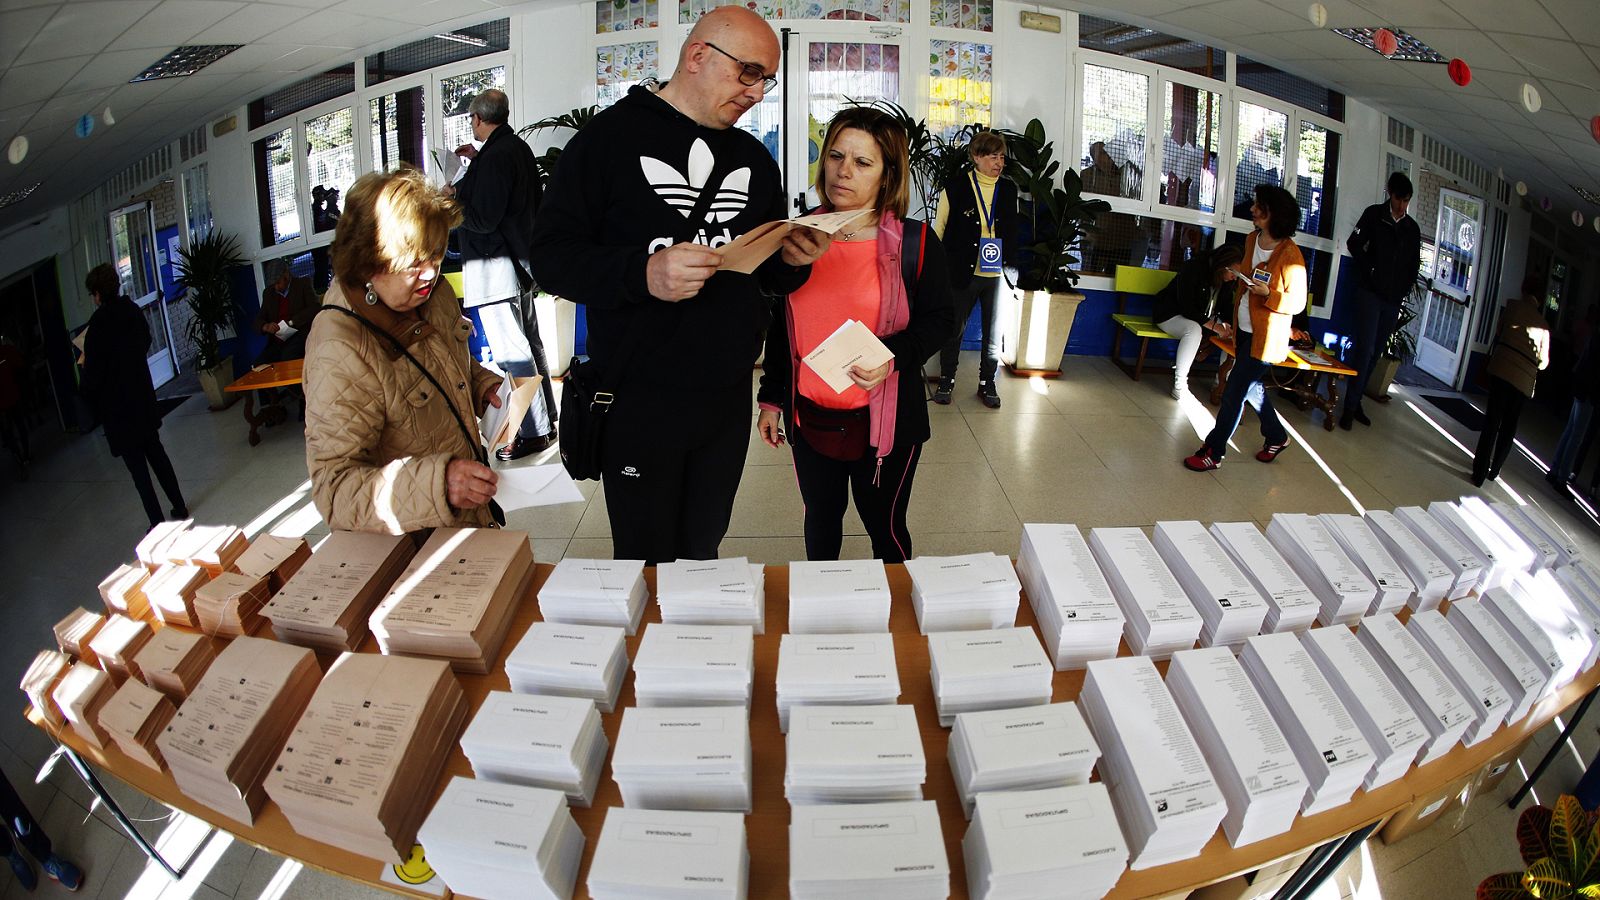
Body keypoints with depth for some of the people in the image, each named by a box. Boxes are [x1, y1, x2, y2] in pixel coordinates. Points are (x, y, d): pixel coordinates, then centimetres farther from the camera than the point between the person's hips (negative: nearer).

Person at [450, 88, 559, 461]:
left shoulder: (495, 156, -18)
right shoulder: (519, 147, 12)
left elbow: (483, 219, -20)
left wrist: (452, 199, -4)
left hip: (496, 268, -10)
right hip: (520, 262, 10)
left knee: (511, 353, -6)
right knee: (529, 344, 16)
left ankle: (534, 433, -1)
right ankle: (546, 420, 26)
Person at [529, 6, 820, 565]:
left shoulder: (755, 159, 13)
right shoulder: (611, 136, -5)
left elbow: (770, 277, 17)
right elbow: (552, 255, -11)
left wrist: (793, 260, -7)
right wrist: (641, 274, -28)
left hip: (728, 397, 5)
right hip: (639, 398, -5)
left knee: (702, 556, 17)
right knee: (645, 563, 7)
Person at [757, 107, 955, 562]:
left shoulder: (916, 242, -7)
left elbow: (940, 319, -3)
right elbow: (780, 327, 10)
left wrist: (895, 355, -22)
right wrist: (771, 397, 11)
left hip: (885, 419, -3)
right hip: (810, 417, 3)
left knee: (884, 525, 13)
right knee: (820, 521, 19)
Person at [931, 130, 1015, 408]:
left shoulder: (1008, 189, 8)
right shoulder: (956, 187, -3)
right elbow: (939, 229, 2)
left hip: (997, 274, 3)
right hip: (963, 273, -3)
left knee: (995, 332, 7)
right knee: (954, 329, 8)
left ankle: (987, 383, 22)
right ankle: (946, 380, 24)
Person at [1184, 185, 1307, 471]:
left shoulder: (1290, 254, -19)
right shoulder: (1252, 240, 4)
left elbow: (1297, 302, -15)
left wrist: (1268, 294, -27)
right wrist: (1239, 275, 6)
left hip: (1265, 336, -8)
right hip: (1245, 329, 8)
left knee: (1234, 392, -6)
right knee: (1251, 386, 20)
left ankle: (1213, 451, 5)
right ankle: (1277, 436, 41)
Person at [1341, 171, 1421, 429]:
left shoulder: (1412, 228, 13)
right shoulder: (1374, 214, 2)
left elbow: (1414, 264, 19)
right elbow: (1355, 244, -1)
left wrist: (1404, 289, 7)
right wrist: (1370, 271, -7)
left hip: (1393, 300, 5)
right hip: (1370, 293, -5)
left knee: (1375, 353, 6)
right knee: (1365, 349, -11)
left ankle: (1355, 402, 14)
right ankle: (1351, 406, -7)